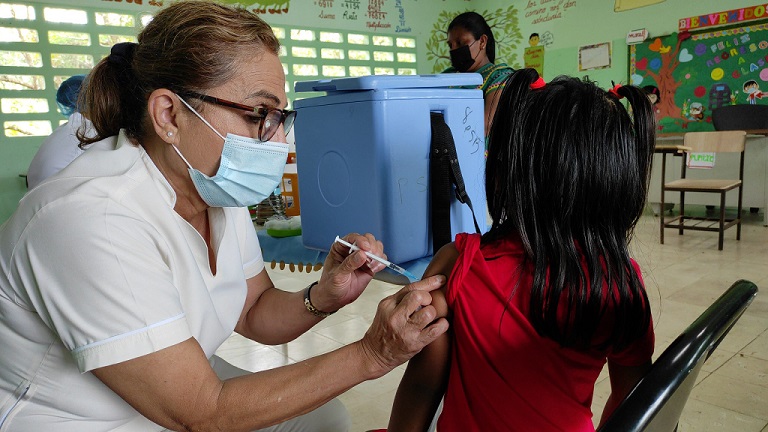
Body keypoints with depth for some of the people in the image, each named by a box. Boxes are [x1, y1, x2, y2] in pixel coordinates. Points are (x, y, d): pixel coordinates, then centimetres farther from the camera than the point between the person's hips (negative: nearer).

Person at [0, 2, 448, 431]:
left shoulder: (213, 187, -7)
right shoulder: (94, 220, -31)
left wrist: (321, 299, -19)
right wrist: (371, 356, -27)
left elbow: (254, 314, 2)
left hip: (176, 395, 7)